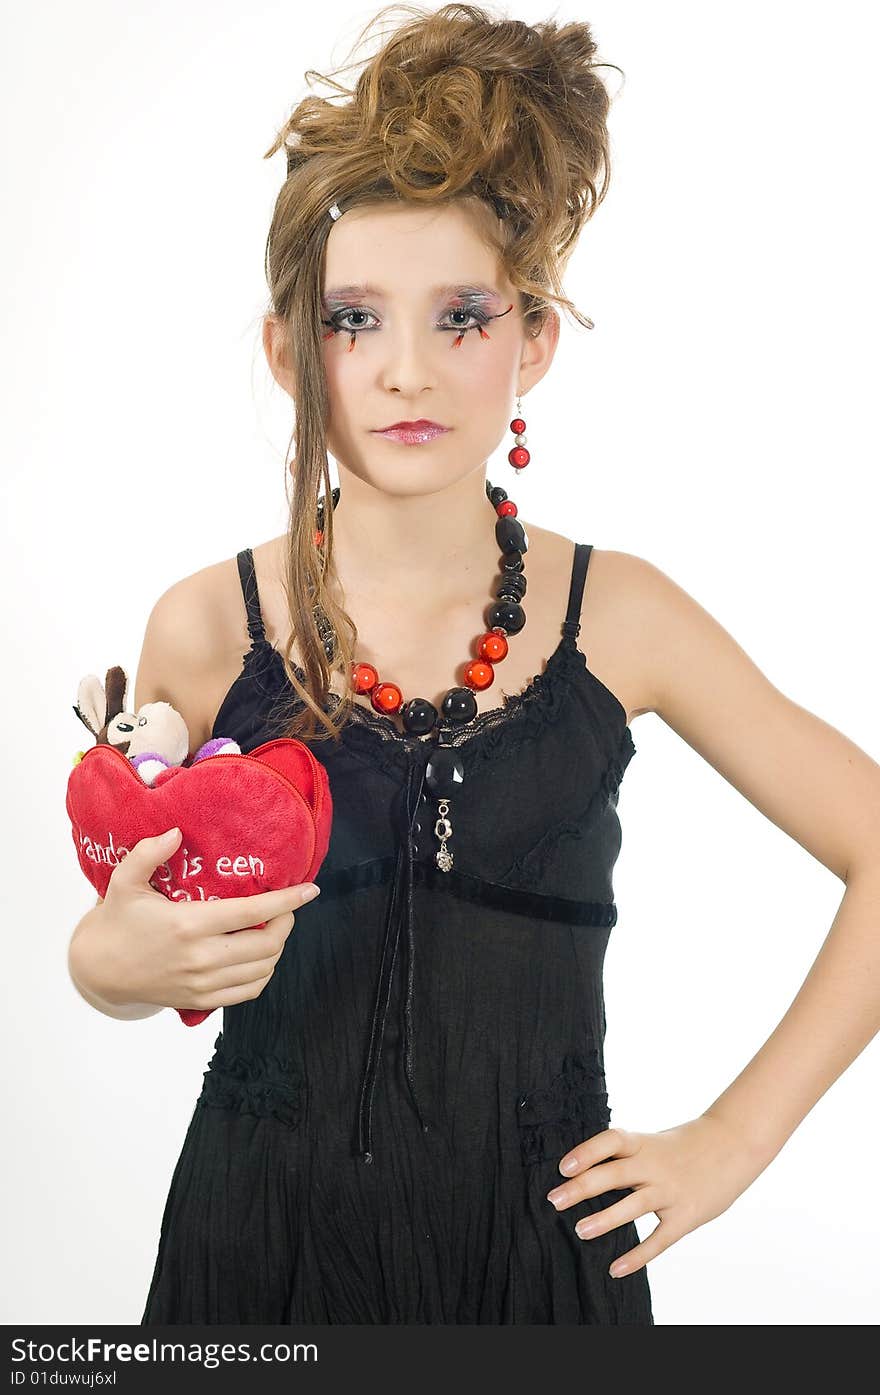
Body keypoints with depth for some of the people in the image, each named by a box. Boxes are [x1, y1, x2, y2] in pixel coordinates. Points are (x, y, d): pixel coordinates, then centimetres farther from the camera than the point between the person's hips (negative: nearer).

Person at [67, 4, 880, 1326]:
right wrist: (113, 958, -18)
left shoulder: (620, 616, -8)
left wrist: (737, 1135, -2)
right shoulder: (206, 628, -8)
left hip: (545, 1237, 0)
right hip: (264, 1239, 1)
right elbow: (122, 950, 5)